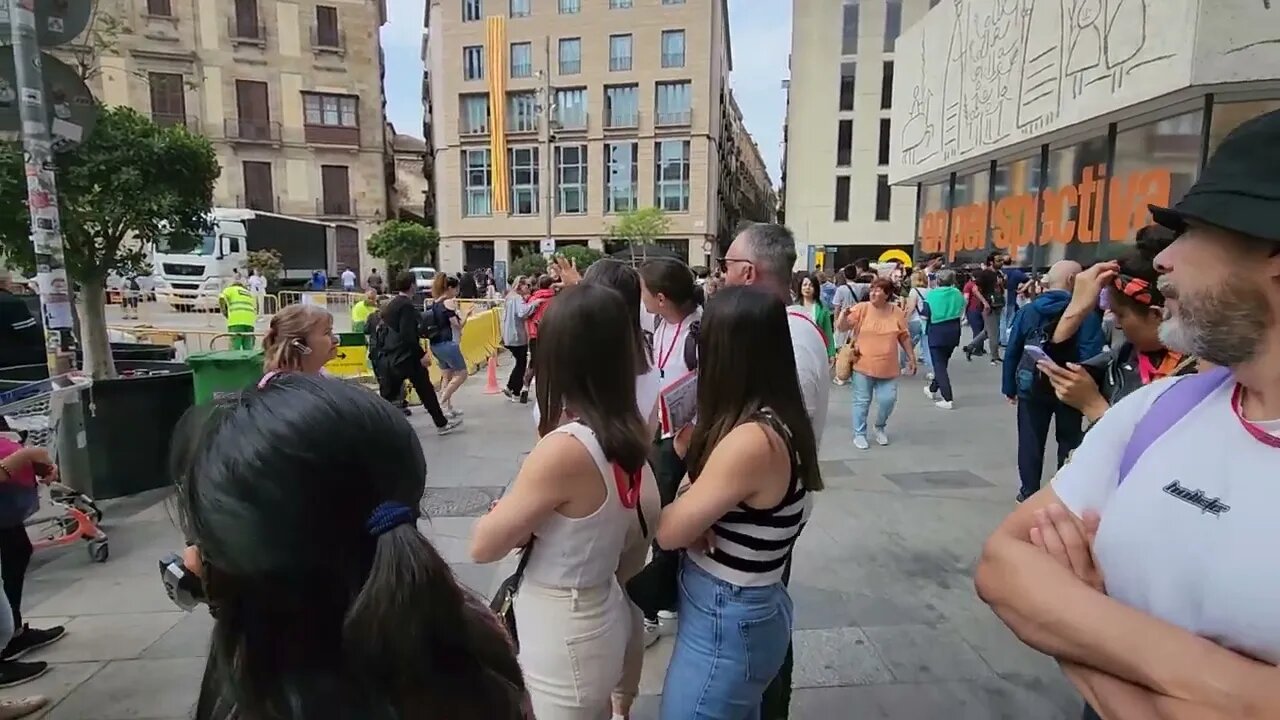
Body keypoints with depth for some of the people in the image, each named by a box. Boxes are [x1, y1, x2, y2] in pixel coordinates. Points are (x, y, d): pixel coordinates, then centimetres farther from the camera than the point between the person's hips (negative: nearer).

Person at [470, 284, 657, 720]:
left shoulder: (565, 449, -30)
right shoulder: (629, 432, -8)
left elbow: (483, 547, -18)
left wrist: (513, 511, 0)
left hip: (563, 635, -6)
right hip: (604, 614, 6)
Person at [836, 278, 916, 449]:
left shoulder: (896, 312, 1)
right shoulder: (861, 308, -6)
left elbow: (904, 337, 9)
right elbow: (841, 327, -9)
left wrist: (911, 358, 11)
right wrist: (844, 315, -29)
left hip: (888, 368, 2)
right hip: (863, 366, -2)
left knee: (888, 400, 3)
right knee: (862, 401, 4)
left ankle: (880, 428, 30)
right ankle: (859, 434, 18)